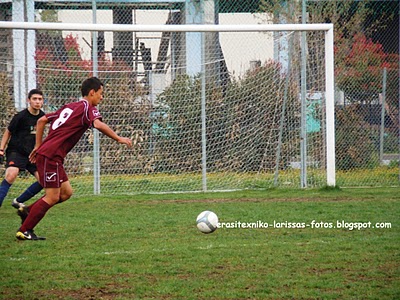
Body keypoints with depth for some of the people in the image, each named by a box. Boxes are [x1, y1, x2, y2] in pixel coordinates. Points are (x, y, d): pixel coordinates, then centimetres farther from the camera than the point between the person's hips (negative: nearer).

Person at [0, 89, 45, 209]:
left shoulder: (42, 116, 4)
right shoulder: (20, 116, -12)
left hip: (31, 154, 6)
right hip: (15, 151, -6)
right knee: (11, 175, -32)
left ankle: (18, 201, 11)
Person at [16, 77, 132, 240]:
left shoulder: (69, 107, 21)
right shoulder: (87, 107, -4)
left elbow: (42, 120, 23)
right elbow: (98, 125, -25)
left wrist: (38, 146, 24)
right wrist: (118, 139, -19)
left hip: (44, 152, 9)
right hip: (50, 156, -9)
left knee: (66, 192, 11)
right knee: (52, 197, -6)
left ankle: (27, 210, 13)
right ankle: (24, 231, -3)